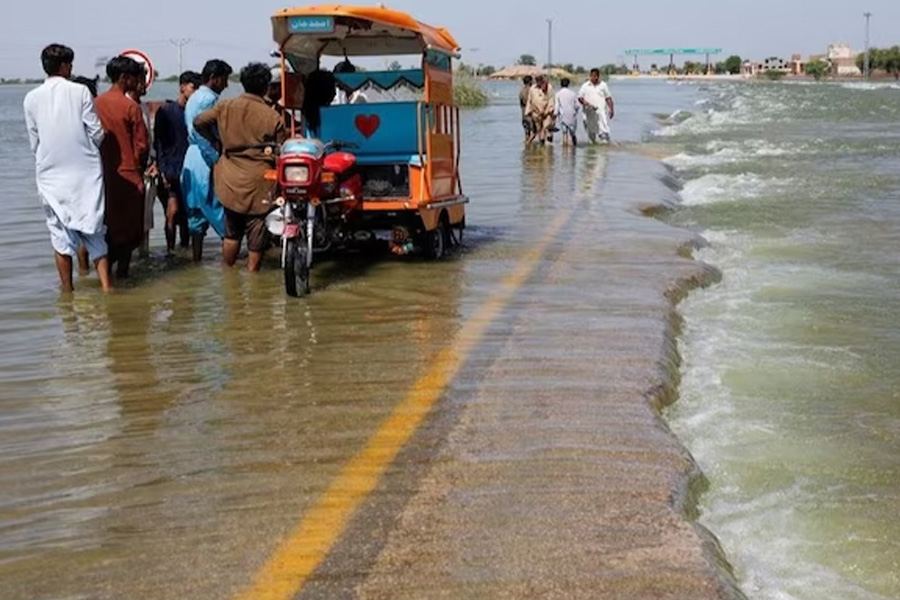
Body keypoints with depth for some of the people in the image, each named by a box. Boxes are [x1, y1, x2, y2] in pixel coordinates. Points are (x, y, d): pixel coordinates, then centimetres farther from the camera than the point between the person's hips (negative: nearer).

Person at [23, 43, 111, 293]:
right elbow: (97, 132, -5)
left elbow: (34, 142, 6)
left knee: (60, 232, 9)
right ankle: (106, 285, 0)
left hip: (51, 175, 1)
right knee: (93, 230, 6)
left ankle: (67, 290, 13)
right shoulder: (80, 92, -6)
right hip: (85, 171, -1)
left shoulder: (32, 98, 0)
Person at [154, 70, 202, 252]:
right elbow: (159, 143, -1)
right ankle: (170, 248, 0)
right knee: (173, 212, -7)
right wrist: (163, 171, -9)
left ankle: (185, 248, 13)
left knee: (188, 213, 5)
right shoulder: (166, 111, 2)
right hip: (171, 173, -3)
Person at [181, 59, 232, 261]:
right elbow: (201, 133, -21)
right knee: (218, 207, -6)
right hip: (206, 161, -10)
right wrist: (217, 160, -18)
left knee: (197, 210, 10)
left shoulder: (194, 98, 19)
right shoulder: (209, 99, -12)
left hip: (192, 158, 10)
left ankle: (196, 256, 11)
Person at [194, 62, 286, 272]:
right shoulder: (273, 118, -11)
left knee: (231, 234, 20)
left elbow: (199, 122, 2)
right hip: (259, 184, -4)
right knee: (256, 240, 6)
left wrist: (214, 141, 15)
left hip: (231, 181, 4)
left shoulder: (225, 107, -2)